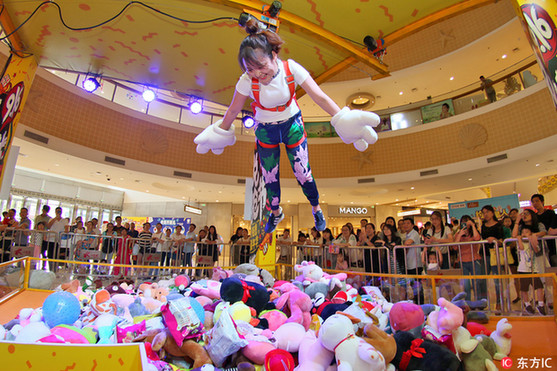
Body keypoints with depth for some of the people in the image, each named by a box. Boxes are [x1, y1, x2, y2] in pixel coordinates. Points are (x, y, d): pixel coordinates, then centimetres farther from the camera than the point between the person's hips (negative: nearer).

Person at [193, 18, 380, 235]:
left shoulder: (291, 69, -23)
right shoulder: (247, 81, -22)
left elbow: (319, 96, -24)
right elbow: (233, 110, -7)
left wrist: (343, 120, -30)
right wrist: (220, 133, 5)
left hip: (292, 125, 0)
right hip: (265, 131, 1)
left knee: (303, 174, 5)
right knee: (269, 178, 10)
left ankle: (316, 209, 35)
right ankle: (275, 212, 41)